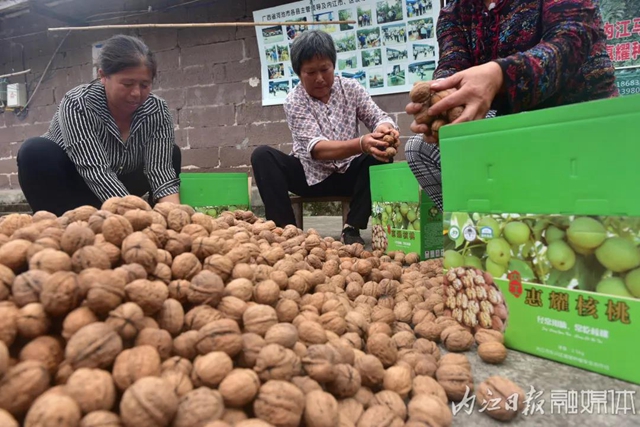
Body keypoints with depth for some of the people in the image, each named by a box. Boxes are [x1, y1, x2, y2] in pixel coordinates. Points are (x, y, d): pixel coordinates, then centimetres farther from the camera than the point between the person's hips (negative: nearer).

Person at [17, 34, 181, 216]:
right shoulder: (77, 104, -29)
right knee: (36, 151, -31)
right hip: (63, 187, -3)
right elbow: (97, 172, -39)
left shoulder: (157, 110, -20)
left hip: (120, 185, 3)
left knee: (171, 154, -10)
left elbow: (160, 169, -28)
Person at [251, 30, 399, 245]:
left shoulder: (351, 88, -3)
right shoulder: (294, 101, -14)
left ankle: (352, 228, -22)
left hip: (349, 173, 2)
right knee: (262, 155, -24)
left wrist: (385, 129, -37)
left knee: (381, 151, -27)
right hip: (311, 177, -2)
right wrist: (361, 144, -45)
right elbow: (316, 149, -27)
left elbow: (378, 117, -10)